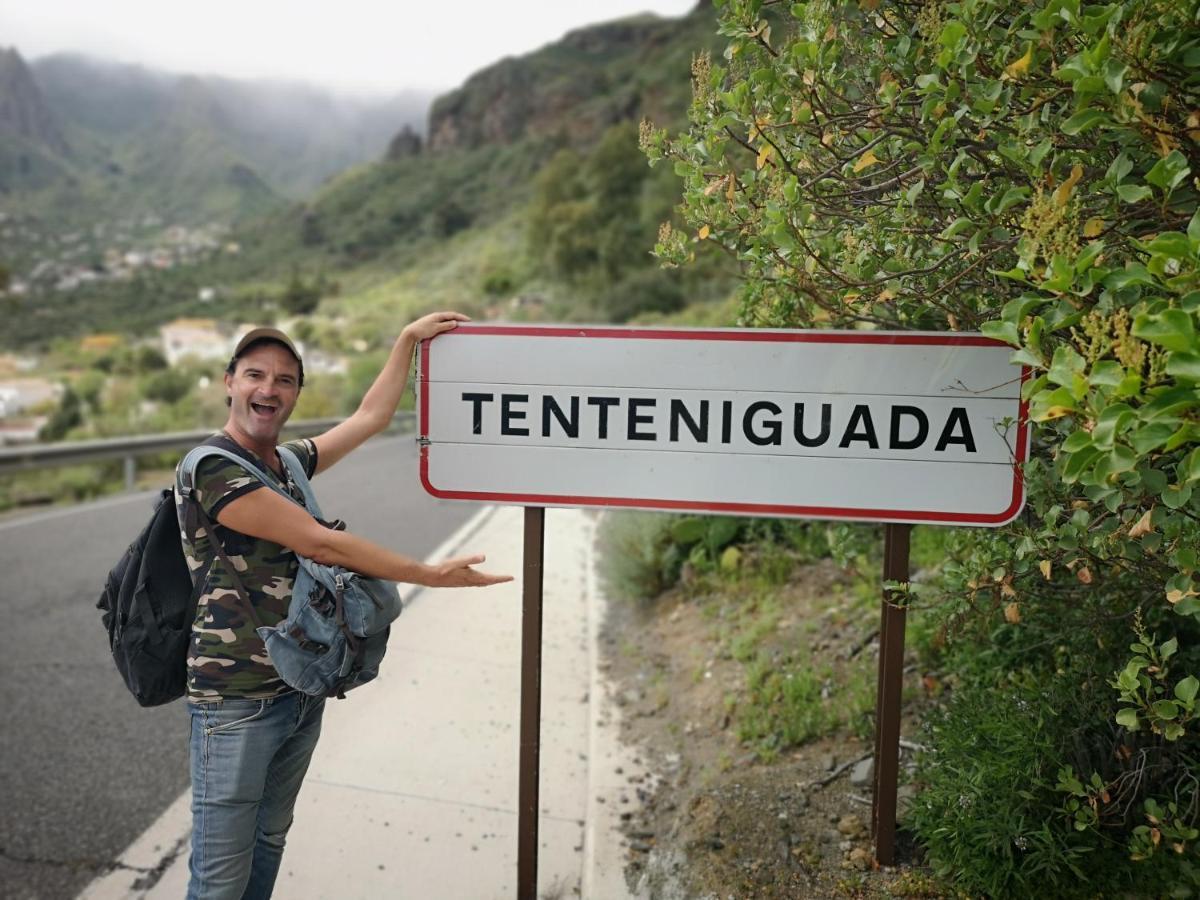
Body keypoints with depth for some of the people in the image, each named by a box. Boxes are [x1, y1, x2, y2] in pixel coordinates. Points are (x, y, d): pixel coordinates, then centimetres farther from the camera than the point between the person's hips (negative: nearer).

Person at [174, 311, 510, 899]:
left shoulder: (289, 462, 8)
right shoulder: (211, 469, -17)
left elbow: (370, 418, 15)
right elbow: (320, 543, -20)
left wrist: (409, 338, 13)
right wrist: (432, 576, -15)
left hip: (303, 691, 8)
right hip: (237, 704, -7)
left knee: (269, 843, 21)